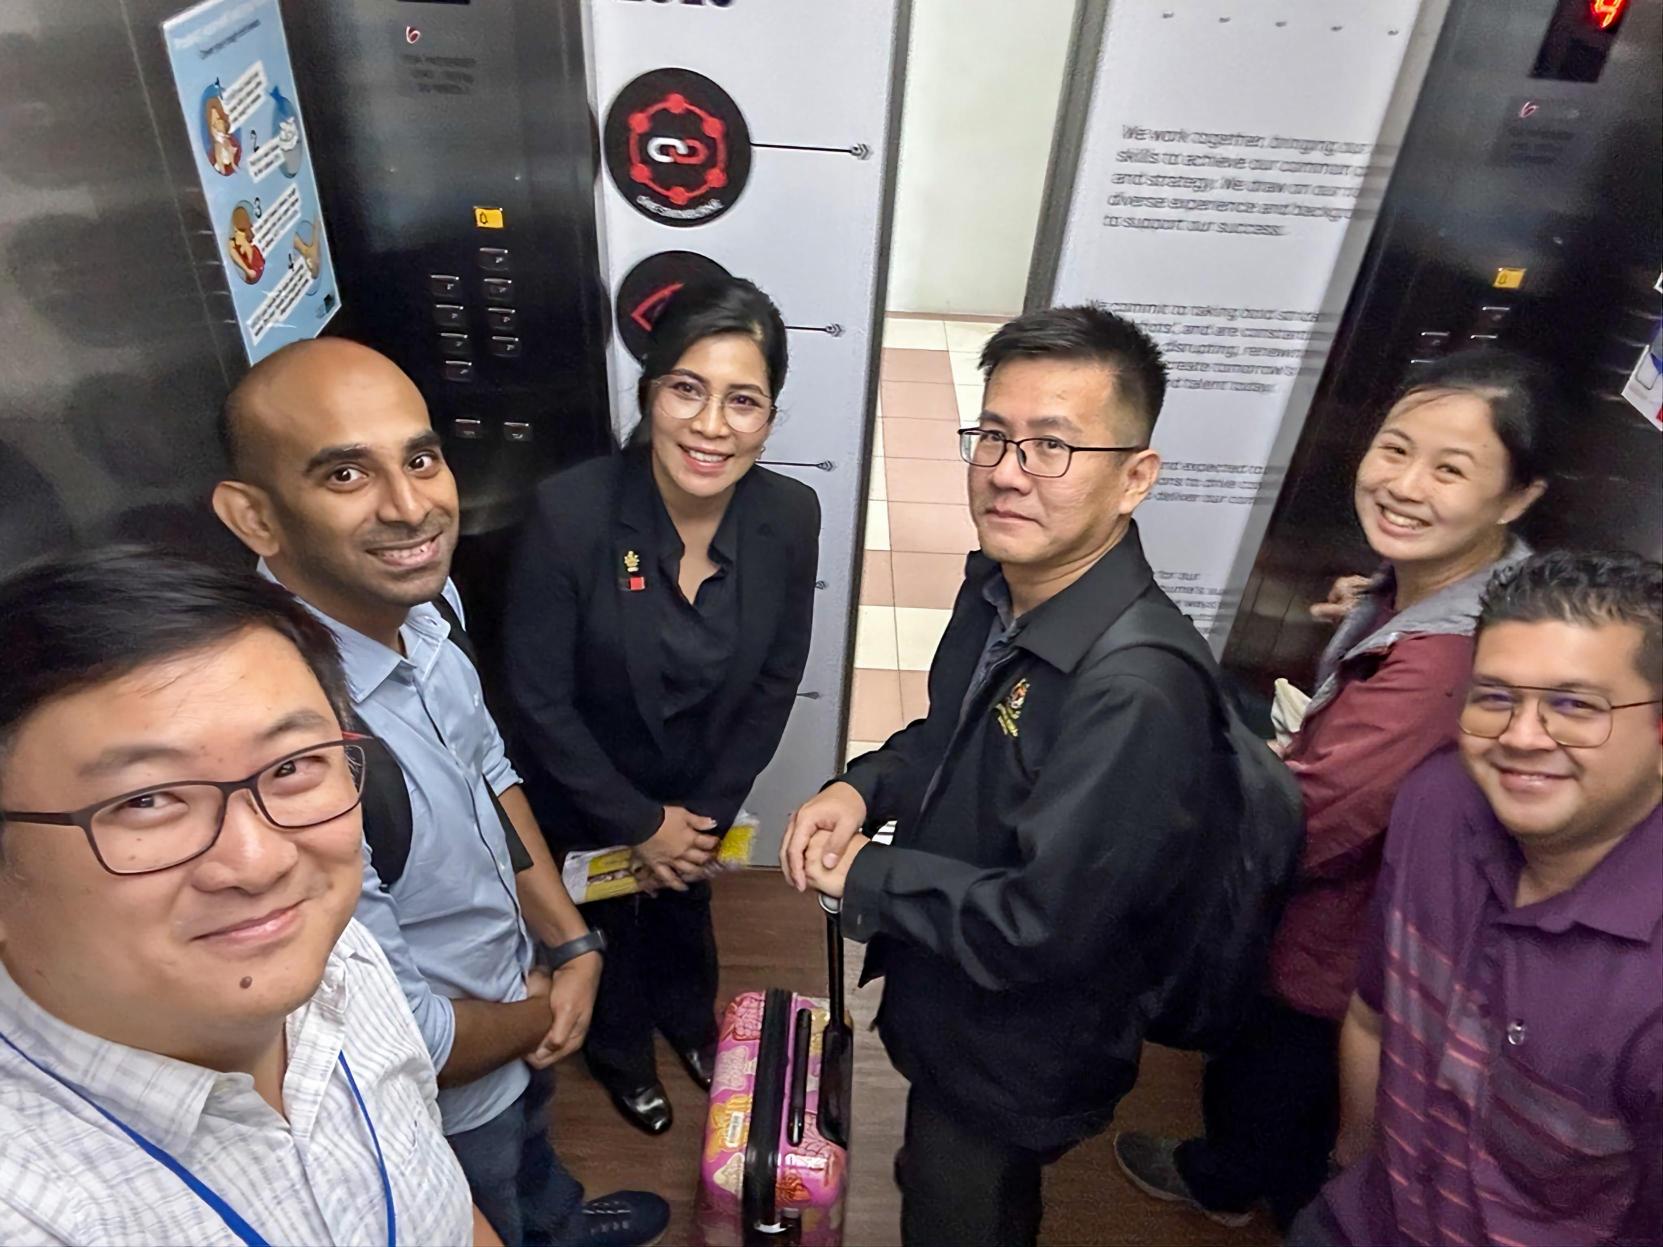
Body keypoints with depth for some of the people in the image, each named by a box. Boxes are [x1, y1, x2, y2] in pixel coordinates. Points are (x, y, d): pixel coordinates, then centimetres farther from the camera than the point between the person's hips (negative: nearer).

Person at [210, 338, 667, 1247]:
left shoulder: (417, 591, -19)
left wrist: (572, 945, -6)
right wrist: (542, 1013, -10)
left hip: (521, 1002, 7)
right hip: (441, 1100, -6)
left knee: (533, 1140, 37)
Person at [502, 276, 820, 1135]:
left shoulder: (790, 516, -23)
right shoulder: (569, 513, -33)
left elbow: (776, 679, -10)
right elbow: (541, 700, -23)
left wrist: (705, 814, -7)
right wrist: (640, 823, -16)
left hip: (701, 790, 3)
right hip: (588, 793, -2)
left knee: (685, 907, 31)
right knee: (607, 931, 26)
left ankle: (690, 1020, 65)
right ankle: (621, 1050, 60)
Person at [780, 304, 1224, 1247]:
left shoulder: (1136, 692, -37)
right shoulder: (998, 586, -9)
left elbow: (1039, 927, -34)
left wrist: (864, 877, -21)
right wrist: (866, 787, -10)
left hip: (1017, 1063, -7)